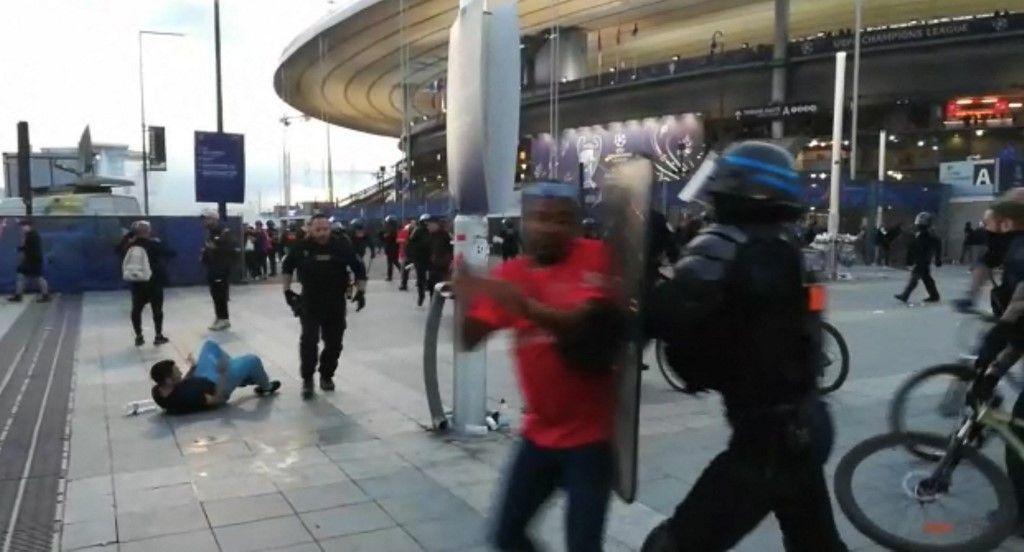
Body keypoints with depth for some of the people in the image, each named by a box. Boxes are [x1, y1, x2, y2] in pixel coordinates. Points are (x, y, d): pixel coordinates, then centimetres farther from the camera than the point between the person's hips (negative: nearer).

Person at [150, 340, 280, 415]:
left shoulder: (157, 392, -19)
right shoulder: (187, 396, -43)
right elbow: (217, 400, -31)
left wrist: (192, 368, 4)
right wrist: (223, 373, -33)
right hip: (216, 387, -8)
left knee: (210, 345, 18)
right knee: (252, 360, -8)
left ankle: (243, 377, 29)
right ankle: (266, 387, 26)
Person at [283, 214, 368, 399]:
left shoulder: (342, 246, -9)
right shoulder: (302, 247, -7)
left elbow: (359, 268, 0)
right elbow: (287, 266, 11)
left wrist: (361, 291, -7)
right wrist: (287, 290, 6)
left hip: (336, 302, 1)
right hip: (310, 302, -1)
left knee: (334, 342, 8)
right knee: (309, 340, -11)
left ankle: (326, 375, 27)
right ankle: (307, 379, 1)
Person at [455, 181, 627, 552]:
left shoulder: (595, 257, -10)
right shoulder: (509, 274, 2)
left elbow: (584, 324, -24)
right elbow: (469, 341, -2)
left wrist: (525, 306, -36)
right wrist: (466, 301, -21)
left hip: (589, 434, -5)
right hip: (540, 432, 5)